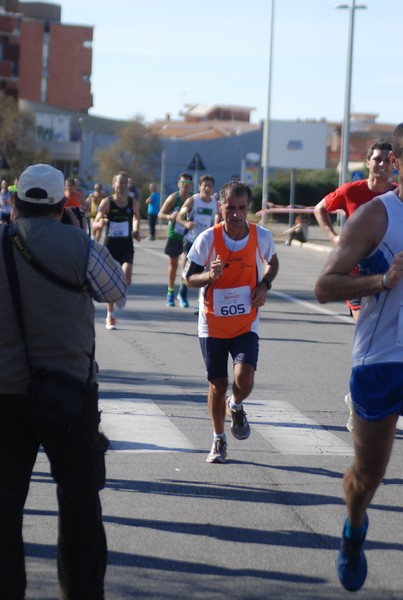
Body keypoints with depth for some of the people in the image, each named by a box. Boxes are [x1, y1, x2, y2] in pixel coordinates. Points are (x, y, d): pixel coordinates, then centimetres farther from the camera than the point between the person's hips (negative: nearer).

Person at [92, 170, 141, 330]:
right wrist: (99, 224, -28)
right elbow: (95, 225, -6)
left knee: (126, 278, -20)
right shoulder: (107, 202, -6)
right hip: (110, 245, -1)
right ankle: (110, 316, 18)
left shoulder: (133, 203, 1)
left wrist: (136, 230, 6)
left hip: (127, 246, 1)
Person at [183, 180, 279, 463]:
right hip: (213, 324, 0)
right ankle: (219, 441, 28)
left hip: (246, 324, 0)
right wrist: (210, 275, -24)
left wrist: (264, 285, -4)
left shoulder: (262, 236, -7)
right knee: (217, 385, 7)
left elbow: (272, 263, 15)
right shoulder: (208, 239, -11)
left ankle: (236, 407, 19)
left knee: (244, 379, -17)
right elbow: (189, 278, -3)